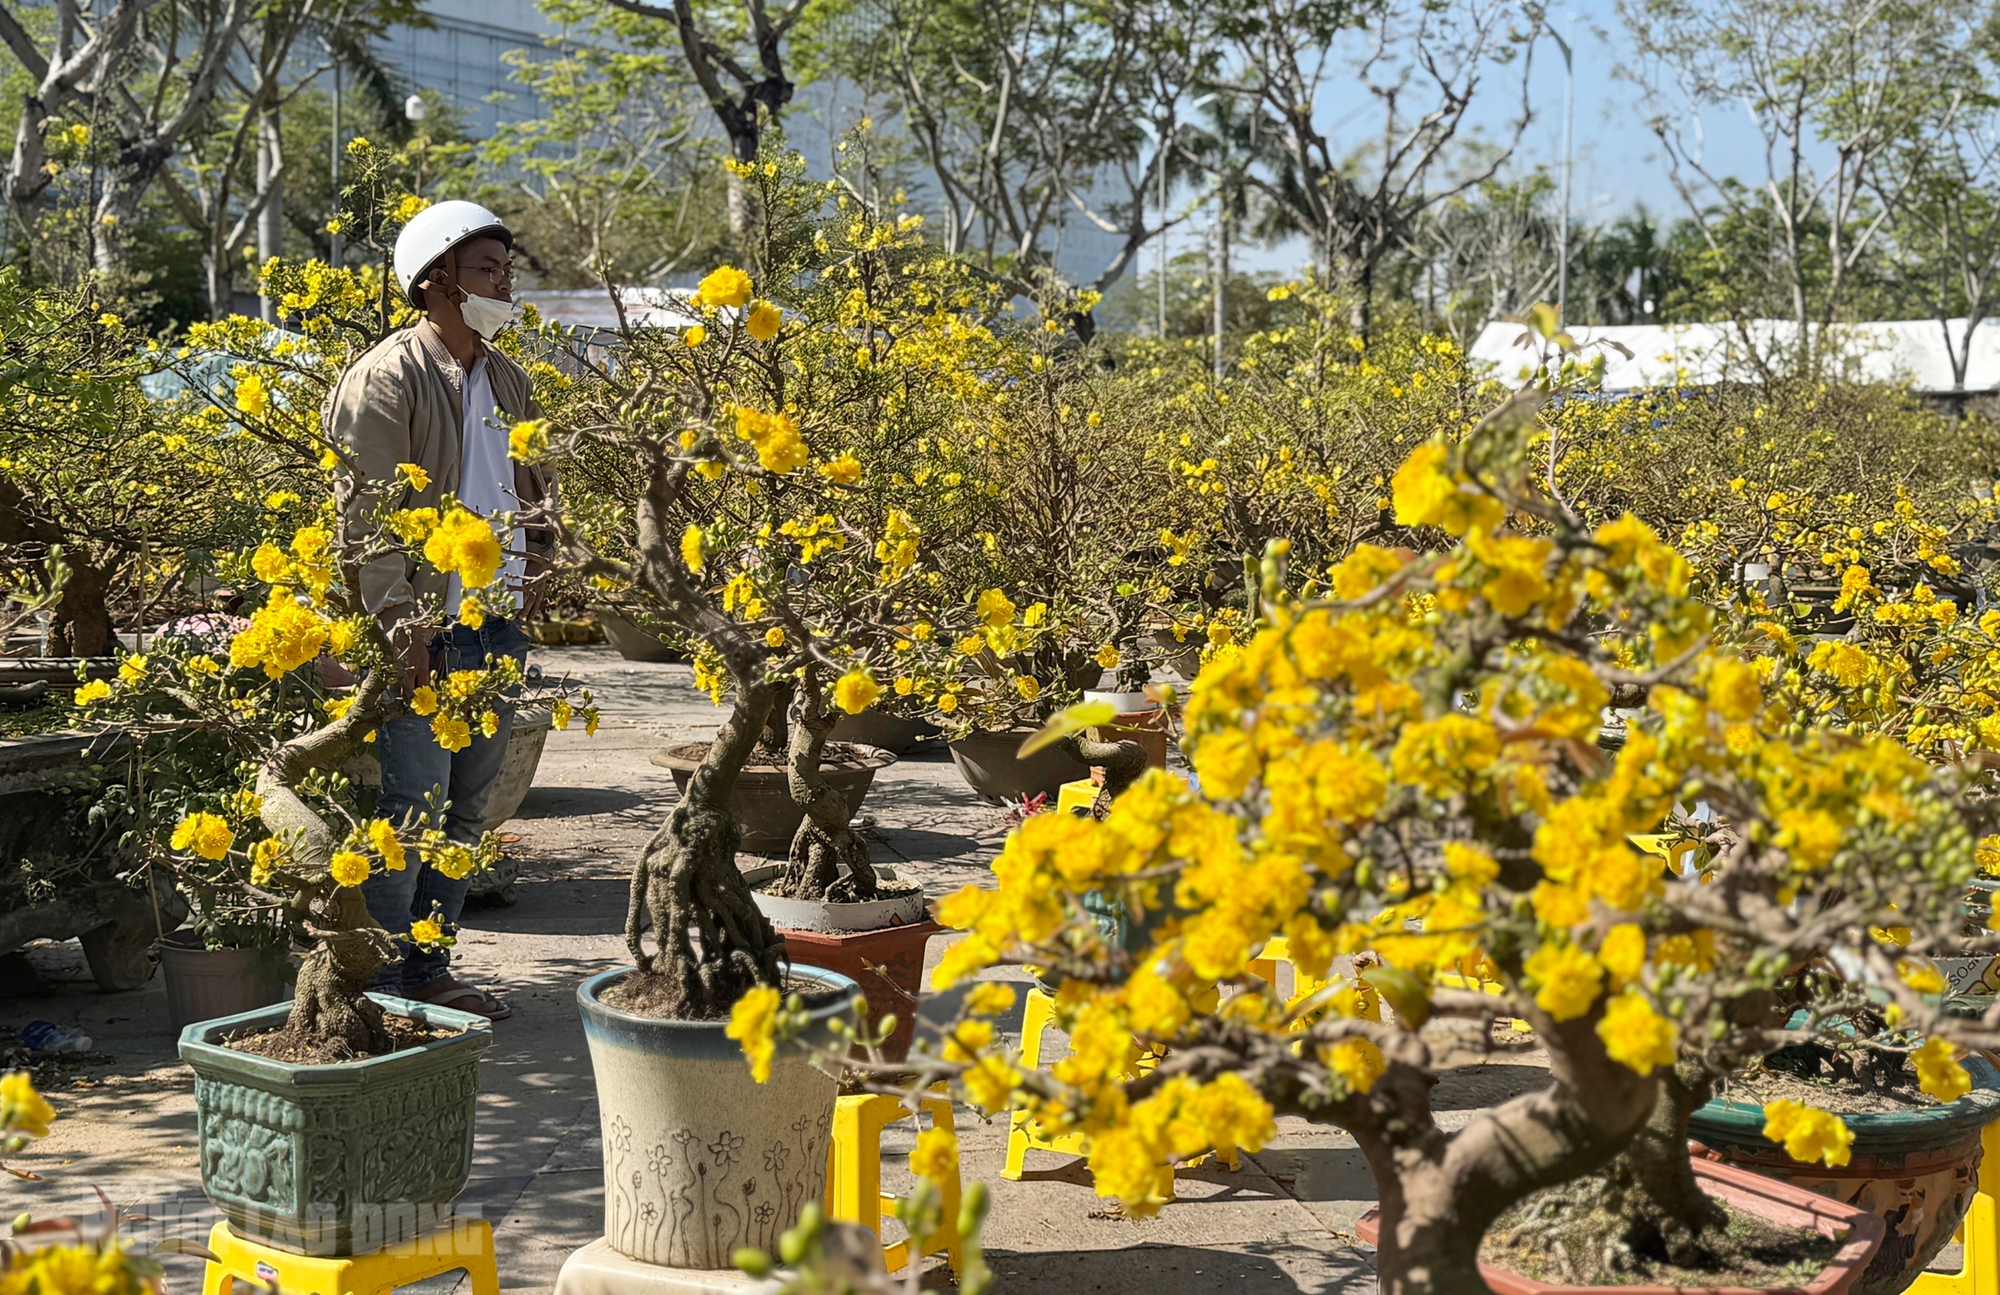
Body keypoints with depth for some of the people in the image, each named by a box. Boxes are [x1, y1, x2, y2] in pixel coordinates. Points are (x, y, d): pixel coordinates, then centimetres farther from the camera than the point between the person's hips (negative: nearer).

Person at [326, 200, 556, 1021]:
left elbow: (534, 489, 27)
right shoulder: (385, 380, -10)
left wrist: (538, 556, 10)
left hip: (498, 630, 8)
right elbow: (367, 518, -15)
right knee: (406, 815, -4)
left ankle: (430, 971, 24)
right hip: (424, 638, -8)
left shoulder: (508, 383, 14)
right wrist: (403, 632, -19)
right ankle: (384, 986, 7)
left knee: (465, 813, 13)